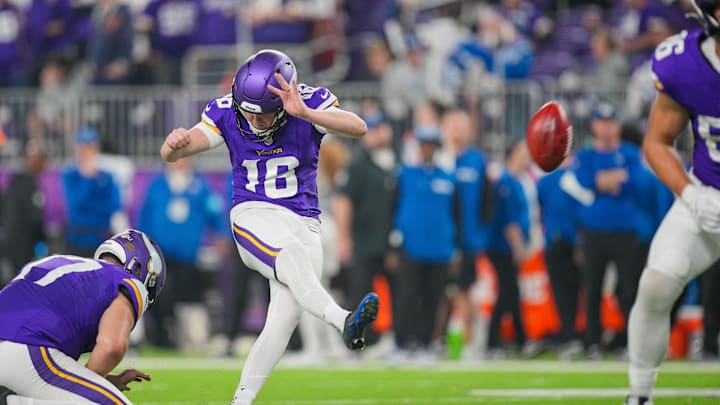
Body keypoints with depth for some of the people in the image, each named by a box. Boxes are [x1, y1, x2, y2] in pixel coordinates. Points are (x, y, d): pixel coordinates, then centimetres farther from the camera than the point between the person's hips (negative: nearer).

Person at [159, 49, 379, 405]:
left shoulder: (311, 103, -9)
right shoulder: (226, 112, -6)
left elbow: (358, 128, -27)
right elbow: (171, 154, -12)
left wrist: (305, 113, -42)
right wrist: (174, 145, -38)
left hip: (303, 223, 1)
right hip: (253, 215, -1)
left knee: (284, 319, -12)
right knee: (290, 253, -35)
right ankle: (343, 322, -55)